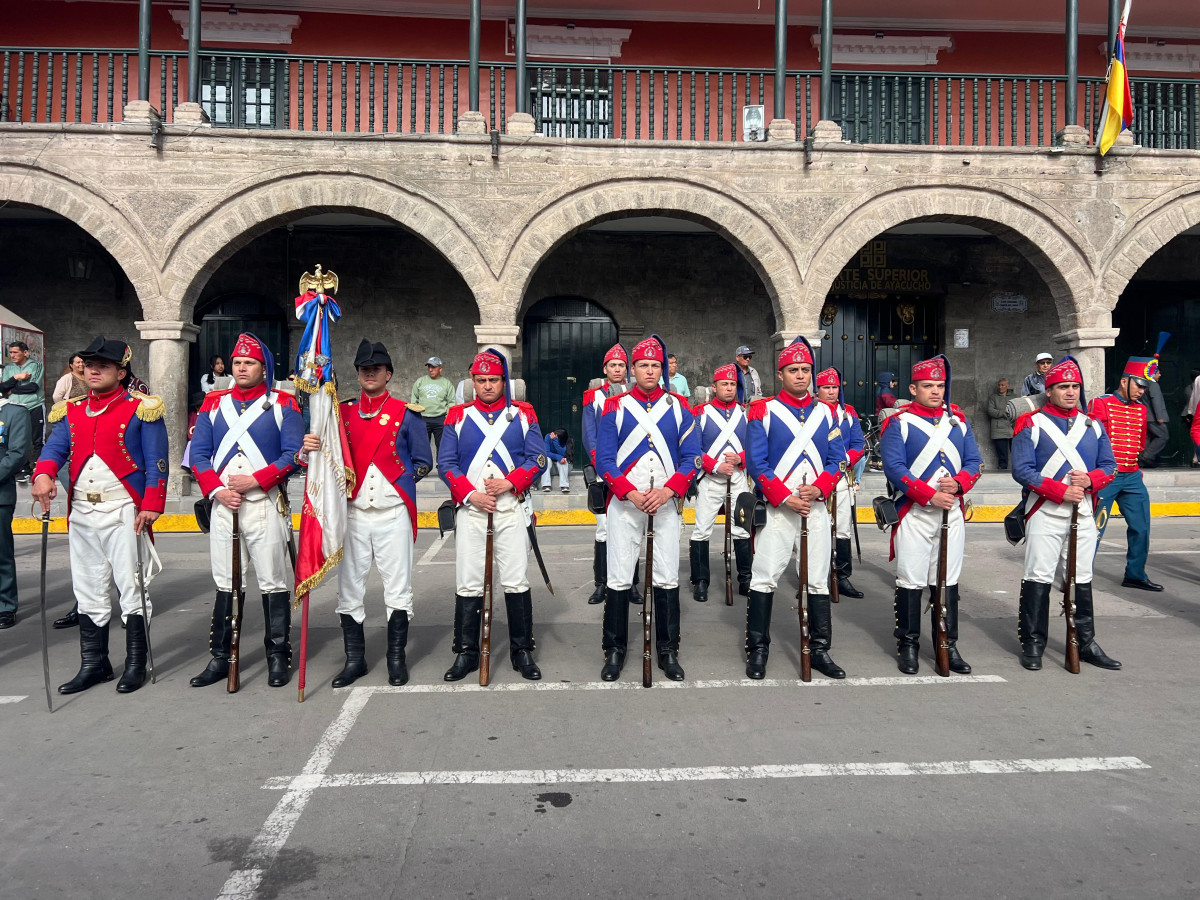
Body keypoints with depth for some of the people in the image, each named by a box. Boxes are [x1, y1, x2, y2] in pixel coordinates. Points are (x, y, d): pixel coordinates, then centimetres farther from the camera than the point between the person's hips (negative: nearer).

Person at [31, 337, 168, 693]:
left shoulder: (141, 409, -3)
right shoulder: (72, 411, 14)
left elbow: (156, 462, -7)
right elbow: (55, 447, 3)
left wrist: (150, 505, -15)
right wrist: (43, 474, -18)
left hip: (124, 512, -5)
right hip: (81, 513, 6)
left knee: (131, 589, 0)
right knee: (88, 591, 12)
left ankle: (136, 664, 12)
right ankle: (94, 664, 23)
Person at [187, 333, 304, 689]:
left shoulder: (282, 405, 3)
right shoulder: (213, 404, 13)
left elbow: (293, 454, -5)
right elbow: (198, 454, 8)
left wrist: (255, 479, -15)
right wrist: (217, 490, -6)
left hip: (265, 504, -3)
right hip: (222, 504, 4)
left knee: (274, 584, 1)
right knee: (225, 584, 11)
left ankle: (278, 657, 11)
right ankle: (221, 658, 20)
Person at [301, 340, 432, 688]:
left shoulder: (406, 414, 4)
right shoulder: (342, 413, 12)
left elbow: (423, 462, 6)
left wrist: (398, 480, -6)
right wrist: (309, 449, -12)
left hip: (393, 513, -2)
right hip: (352, 514, 3)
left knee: (398, 588, 3)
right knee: (349, 589, 6)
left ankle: (396, 658, 15)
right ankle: (354, 659, 19)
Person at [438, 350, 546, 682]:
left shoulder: (523, 413, 8)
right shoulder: (458, 415, 9)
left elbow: (537, 459, 2)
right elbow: (446, 463, 4)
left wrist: (509, 482, -13)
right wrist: (470, 494, -10)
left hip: (511, 508, 0)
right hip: (470, 509, 1)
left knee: (516, 581, 1)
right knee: (468, 583, 3)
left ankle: (522, 651, 14)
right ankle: (466, 652, 16)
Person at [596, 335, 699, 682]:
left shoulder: (678, 407, 7)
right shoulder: (615, 407, 4)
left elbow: (692, 457, 3)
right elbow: (604, 459, -1)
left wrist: (667, 490, -12)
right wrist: (631, 493, -13)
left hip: (666, 502, 1)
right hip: (624, 502, -1)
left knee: (668, 578, 4)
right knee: (619, 579, 0)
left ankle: (668, 651, 18)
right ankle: (615, 650, 14)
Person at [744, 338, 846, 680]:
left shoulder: (826, 413, 11)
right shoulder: (763, 411, -1)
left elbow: (837, 459, 8)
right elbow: (756, 462, -7)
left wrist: (819, 488, -11)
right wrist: (784, 497, -15)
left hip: (816, 507, 4)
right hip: (776, 507, -4)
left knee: (818, 580, 8)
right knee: (765, 577, -3)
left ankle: (820, 650, 19)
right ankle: (757, 650, 8)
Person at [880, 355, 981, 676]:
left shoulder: (959, 420, 12)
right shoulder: (898, 423, -3)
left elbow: (973, 461, 10)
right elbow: (894, 467, -12)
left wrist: (958, 483, -11)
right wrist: (930, 495, -18)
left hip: (952, 511, 4)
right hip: (914, 513, -4)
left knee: (948, 581, 10)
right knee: (910, 582, 0)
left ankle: (948, 644, 20)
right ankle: (908, 644, 12)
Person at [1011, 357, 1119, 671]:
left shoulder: (1093, 425, 12)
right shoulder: (1031, 424, -4)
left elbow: (1109, 465, 11)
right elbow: (1022, 469, -11)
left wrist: (1089, 480, -11)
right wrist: (1060, 491, -18)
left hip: (1083, 514, 5)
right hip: (1045, 513, -5)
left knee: (1082, 578, 12)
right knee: (1038, 578, -3)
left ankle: (1086, 644, 23)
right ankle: (1032, 644, 7)